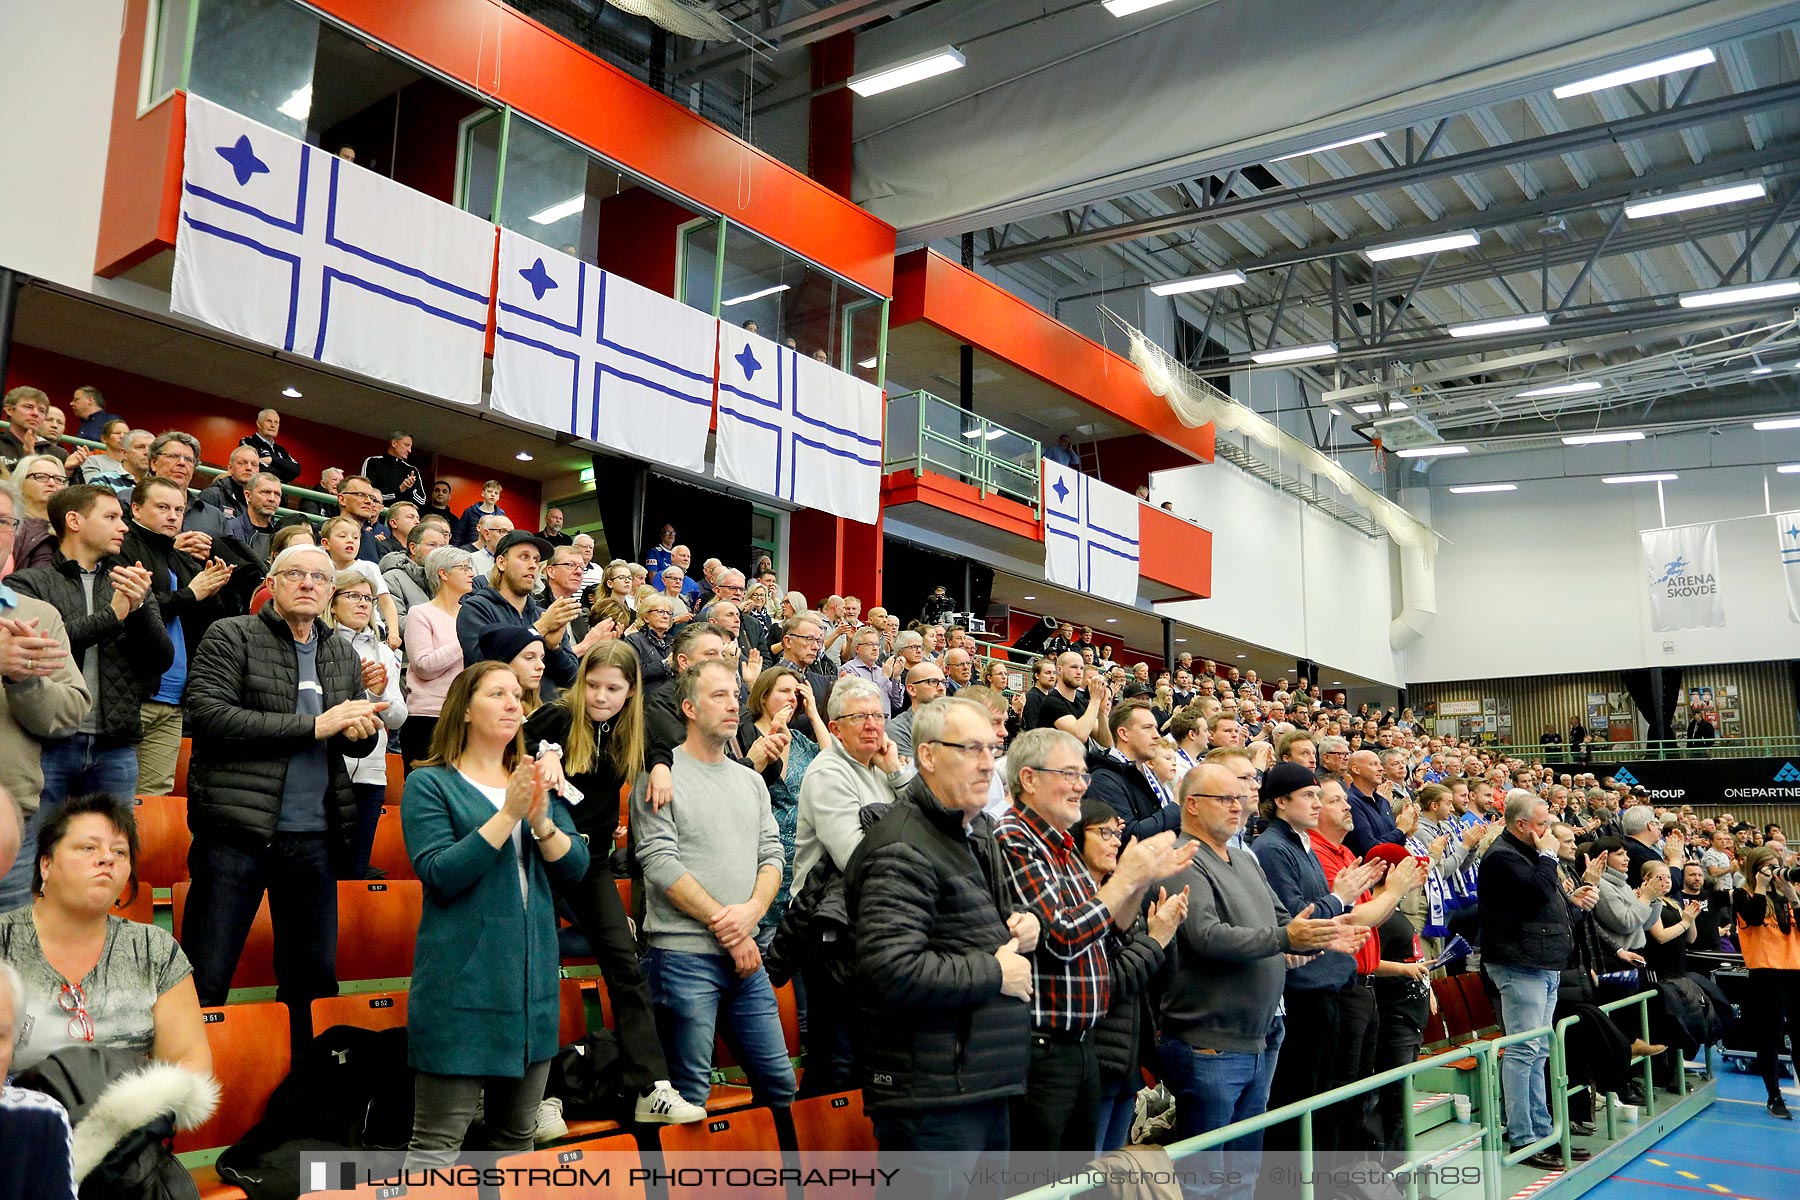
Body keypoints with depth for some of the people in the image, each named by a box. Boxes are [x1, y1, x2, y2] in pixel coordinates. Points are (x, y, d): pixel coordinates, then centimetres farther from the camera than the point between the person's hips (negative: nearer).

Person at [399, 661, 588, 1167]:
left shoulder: (537, 781, 12)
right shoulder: (430, 783, -3)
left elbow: (576, 865, 3)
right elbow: (440, 874, -16)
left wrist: (541, 819, -15)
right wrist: (508, 814, -20)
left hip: (533, 976, 6)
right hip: (462, 982, -5)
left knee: (517, 1136, 16)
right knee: (438, 1143, -2)